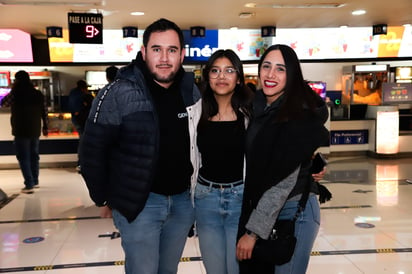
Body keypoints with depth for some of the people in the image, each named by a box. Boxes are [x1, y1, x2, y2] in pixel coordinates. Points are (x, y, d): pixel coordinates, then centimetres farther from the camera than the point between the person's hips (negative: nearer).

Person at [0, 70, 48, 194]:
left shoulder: (15, 93, -11)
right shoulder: (39, 94, 4)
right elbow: (44, 112, 7)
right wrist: (45, 127, 16)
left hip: (21, 131, -5)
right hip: (35, 130, 5)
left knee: (23, 157, -2)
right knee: (34, 156, 16)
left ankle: (29, 184, -8)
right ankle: (35, 181, 25)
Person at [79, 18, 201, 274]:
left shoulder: (192, 91, 0)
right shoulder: (118, 94, -15)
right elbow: (93, 150, -9)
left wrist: (197, 186, 12)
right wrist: (103, 198, -2)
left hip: (183, 200, 5)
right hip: (138, 203, -4)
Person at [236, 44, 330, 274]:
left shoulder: (299, 115, -17)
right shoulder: (258, 108, 3)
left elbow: (284, 181, -20)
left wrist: (253, 231, -18)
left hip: (294, 211, -6)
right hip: (260, 209, 7)